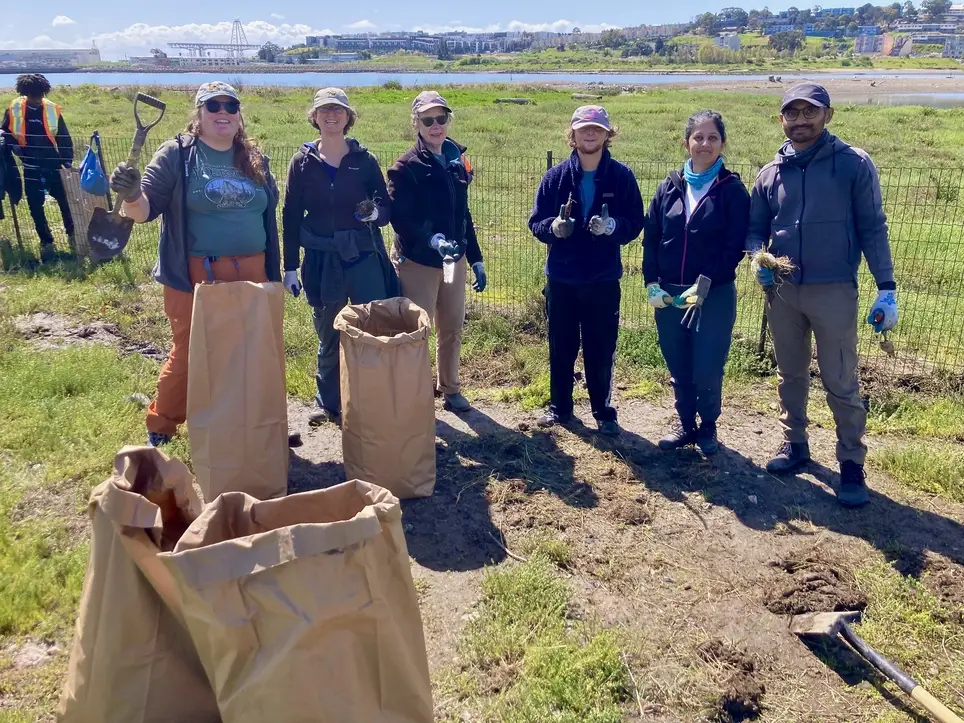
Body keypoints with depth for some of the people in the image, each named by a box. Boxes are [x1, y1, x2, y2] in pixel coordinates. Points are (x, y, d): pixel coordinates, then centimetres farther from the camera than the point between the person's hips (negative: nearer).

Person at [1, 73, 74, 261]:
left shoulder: (52, 110, -4)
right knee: (35, 207, 4)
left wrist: (67, 162, -6)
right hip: (31, 168, 1)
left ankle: (72, 234, 26)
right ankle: (46, 242, 17)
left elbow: (64, 139, 1)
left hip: (53, 165, -1)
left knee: (65, 201, 5)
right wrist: (16, 148, -9)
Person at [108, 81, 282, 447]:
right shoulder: (177, 154, -4)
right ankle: (158, 430, 21)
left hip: (250, 273, 5)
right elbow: (146, 207, -10)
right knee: (189, 354, 3)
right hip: (196, 275, -4)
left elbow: (269, 214, 17)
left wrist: (275, 270, 16)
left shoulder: (254, 158, 10)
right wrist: (131, 195, -34)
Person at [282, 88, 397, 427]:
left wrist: (376, 213, -21)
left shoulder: (364, 160, 2)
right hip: (322, 262, 1)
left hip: (365, 258, 0)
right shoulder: (303, 162, 3)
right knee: (328, 338, 11)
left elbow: (387, 208, 4)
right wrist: (290, 267, 3)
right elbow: (291, 217, 5)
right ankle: (329, 404, 26)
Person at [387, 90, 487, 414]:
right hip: (417, 262, -6)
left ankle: (450, 389, 32)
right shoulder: (406, 166, -11)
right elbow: (399, 218, -18)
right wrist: (432, 239, -34)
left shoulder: (457, 160, 7)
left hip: (454, 259, 6)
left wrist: (476, 258, 12)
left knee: (452, 328, 15)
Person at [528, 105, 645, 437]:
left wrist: (612, 226, -23)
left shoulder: (622, 176, -3)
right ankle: (559, 406, 29)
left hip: (603, 280, -1)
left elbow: (635, 223, -2)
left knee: (601, 350, 6)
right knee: (561, 347, 12)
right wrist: (553, 227, -20)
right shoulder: (555, 176, 0)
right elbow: (535, 222, 2)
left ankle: (603, 412, 22)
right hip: (561, 279, 1)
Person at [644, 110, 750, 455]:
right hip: (668, 294, 3)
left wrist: (703, 284, -16)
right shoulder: (669, 187, 7)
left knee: (707, 371, -1)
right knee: (679, 369, 11)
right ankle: (686, 425, 30)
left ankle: (708, 427, 23)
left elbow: (734, 246, -9)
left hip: (714, 296, -3)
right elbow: (651, 238, 6)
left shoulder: (732, 190, -4)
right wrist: (652, 284, -3)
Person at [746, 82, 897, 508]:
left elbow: (872, 228, -5)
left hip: (834, 292, -4)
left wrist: (886, 289, -9)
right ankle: (795, 444, 32)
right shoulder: (771, 173, 5)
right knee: (790, 376, 16)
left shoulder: (854, 165, -5)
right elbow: (755, 228, 10)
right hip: (782, 291, 4)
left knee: (841, 384, 1)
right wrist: (757, 257, -12)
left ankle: (852, 465, 13)